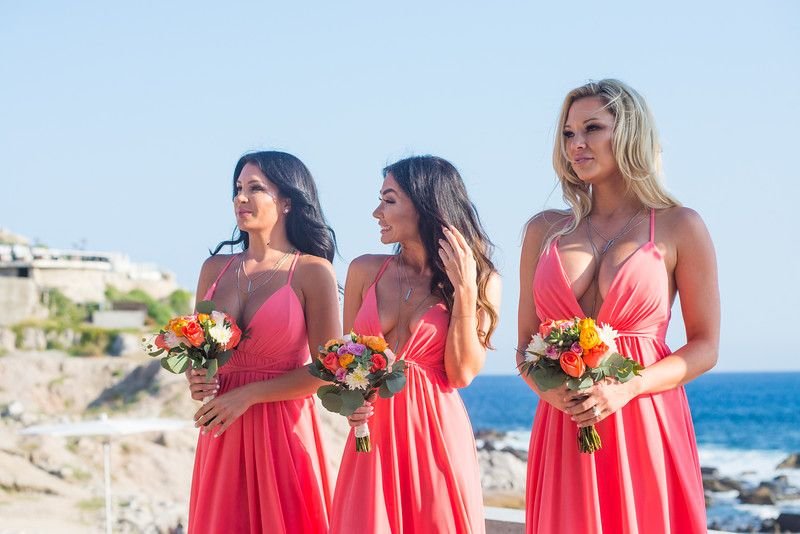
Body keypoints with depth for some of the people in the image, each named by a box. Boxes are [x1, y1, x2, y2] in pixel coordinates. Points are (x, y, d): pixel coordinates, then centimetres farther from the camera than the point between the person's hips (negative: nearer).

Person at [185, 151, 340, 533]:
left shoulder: (313, 272, -5)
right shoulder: (215, 269, 10)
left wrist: (248, 394, -13)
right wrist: (195, 379, -3)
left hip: (283, 429, -4)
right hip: (221, 434, 4)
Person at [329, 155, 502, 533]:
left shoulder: (480, 280, -1)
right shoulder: (365, 271, 5)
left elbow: (462, 374, -7)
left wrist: (464, 291, -13)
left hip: (437, 435, -2)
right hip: (374, 434, 2)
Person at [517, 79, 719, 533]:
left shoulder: (680, 227, 1)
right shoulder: (544, 231, 10)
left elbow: (705, 347, 0)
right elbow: (526, 343, 13)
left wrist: (627, 389, -14)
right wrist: (548, 388, -9)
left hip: (648, 425, -2)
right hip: (563, 432, 2)